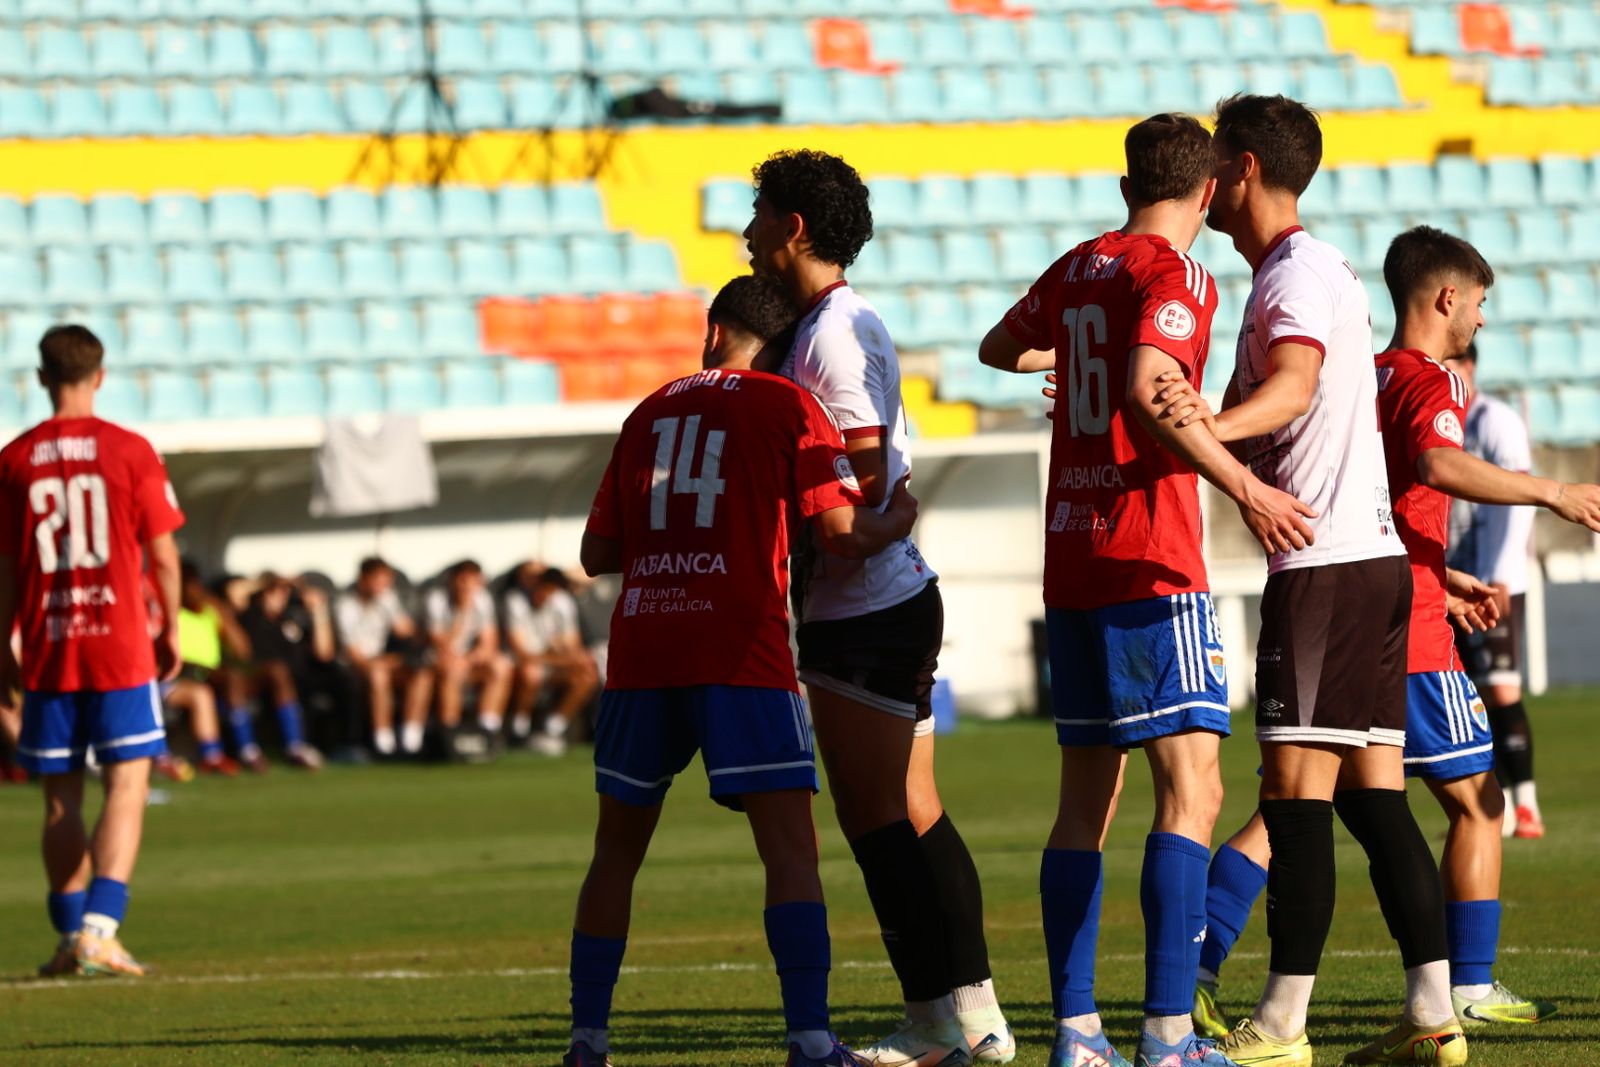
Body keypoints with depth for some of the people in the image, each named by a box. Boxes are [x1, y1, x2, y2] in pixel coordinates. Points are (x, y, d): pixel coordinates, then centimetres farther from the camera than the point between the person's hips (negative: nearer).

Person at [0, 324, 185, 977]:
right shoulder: (130, 451, -4)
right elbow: (163, 557, -2)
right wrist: (170, 631, 11)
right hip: (122, 649, -2)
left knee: (61, 798, 10)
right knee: (126, 787, -3)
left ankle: (71, 937, 12)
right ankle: (100, 930, -16)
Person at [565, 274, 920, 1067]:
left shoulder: (651, 412, 17)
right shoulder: (790, 407, 4)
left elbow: (597, 553, 18)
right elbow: (843, 534, -5)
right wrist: (897, 522, 15)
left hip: (640, 649, 4)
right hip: (740, 653, -4)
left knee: (617, 851, 16)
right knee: (790, 847, -7)